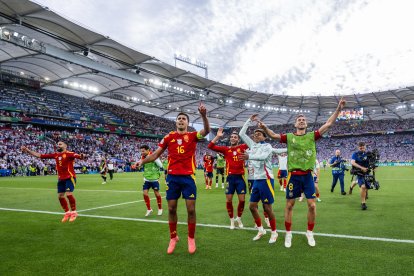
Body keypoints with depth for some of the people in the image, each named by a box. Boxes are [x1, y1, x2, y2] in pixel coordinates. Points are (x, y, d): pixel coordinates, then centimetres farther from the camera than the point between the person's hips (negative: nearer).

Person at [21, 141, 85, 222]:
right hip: (61, 178, 7)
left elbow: (77, 156, -30)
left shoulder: (69, 154, -10)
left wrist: (81, 157, -55)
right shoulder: (55, 155, 9)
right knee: (60, 196, 7)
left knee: (69, 194, -15)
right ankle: (67, 212, 24)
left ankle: (74, 212, 5)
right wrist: (27, 151, 12)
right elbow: (40, 155, 13)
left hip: (70, 177, -7)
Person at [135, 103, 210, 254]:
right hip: (172, 177, 2)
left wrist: (204, 116, -35)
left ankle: (191, 238, 19)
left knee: (191, 209, 1)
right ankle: (173, 237, 26)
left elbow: (206, 131, -18)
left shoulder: (192, 135, 2)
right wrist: (142, 161, -7)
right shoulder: (169, 137, 8)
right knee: (171, 208, 8)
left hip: (188, 177, -2)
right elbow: (156, 153, 10)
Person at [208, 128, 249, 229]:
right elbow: (210, 146, -2)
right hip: (230, 177, 0)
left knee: (242, 200, 2)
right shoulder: (225, 149, 4)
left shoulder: (242, 147, 5)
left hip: (240, 177, 0)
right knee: (228, 200, 4)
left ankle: (239, 218, 27)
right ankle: (232, 220, 24)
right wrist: (217, 136, -9)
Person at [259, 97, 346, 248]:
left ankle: (310, 233, 23)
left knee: (312, 205, 2)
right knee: (289, 205, 6)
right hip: (294, 175, -1)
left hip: (307, 175, 1)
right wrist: (264, 127, -21)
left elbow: (328, 124, 1)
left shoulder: (312, 136, 4)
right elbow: (273, 135, -1)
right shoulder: (289, 137, 2)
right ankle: (288, 234, 22)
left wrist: (338, 109, -7)